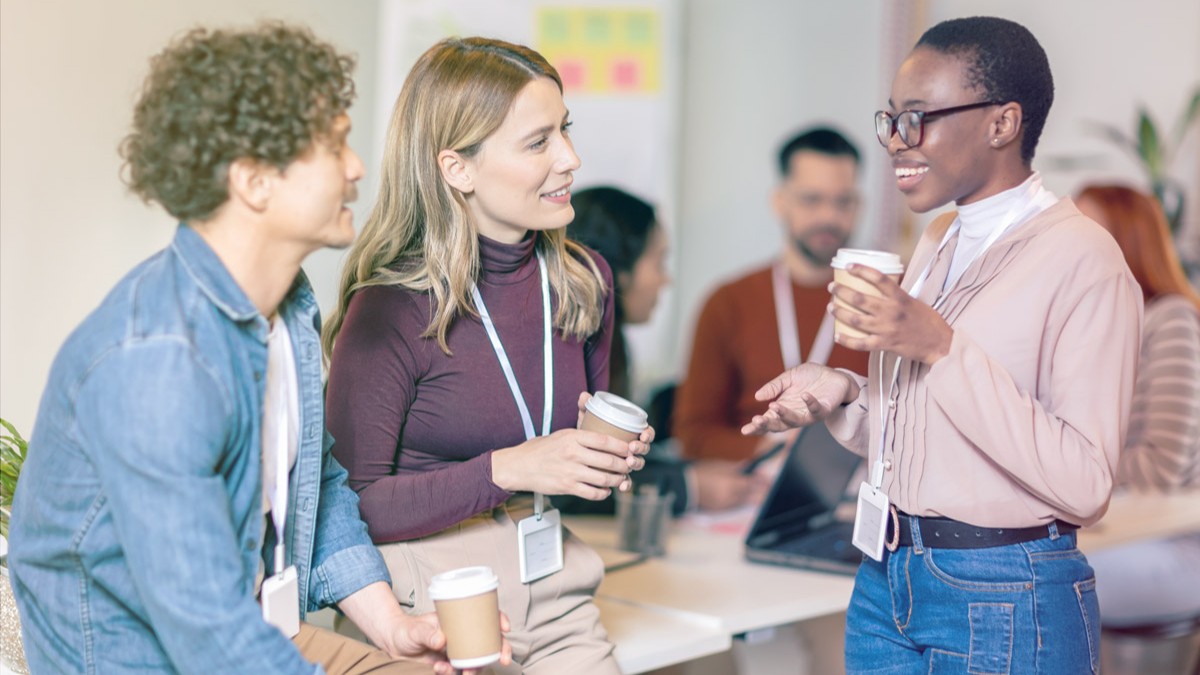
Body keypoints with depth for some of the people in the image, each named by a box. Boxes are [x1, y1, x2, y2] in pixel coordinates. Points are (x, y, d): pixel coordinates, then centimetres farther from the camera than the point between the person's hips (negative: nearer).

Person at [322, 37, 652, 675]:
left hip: (550, 595, 5)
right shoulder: (390, 311, -14)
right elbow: (353, 504, -14)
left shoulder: (581, 281, 4)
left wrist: (614, 454, -3)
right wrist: (505, 470, -21)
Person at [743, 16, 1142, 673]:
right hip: (887, 580, 7)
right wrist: (843, 396, -2)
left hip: (1006, 608, -7)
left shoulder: (1081, 259, -14)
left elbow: (1084, 484, -22)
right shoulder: (938, 243, 11)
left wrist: (940, 346, -24)